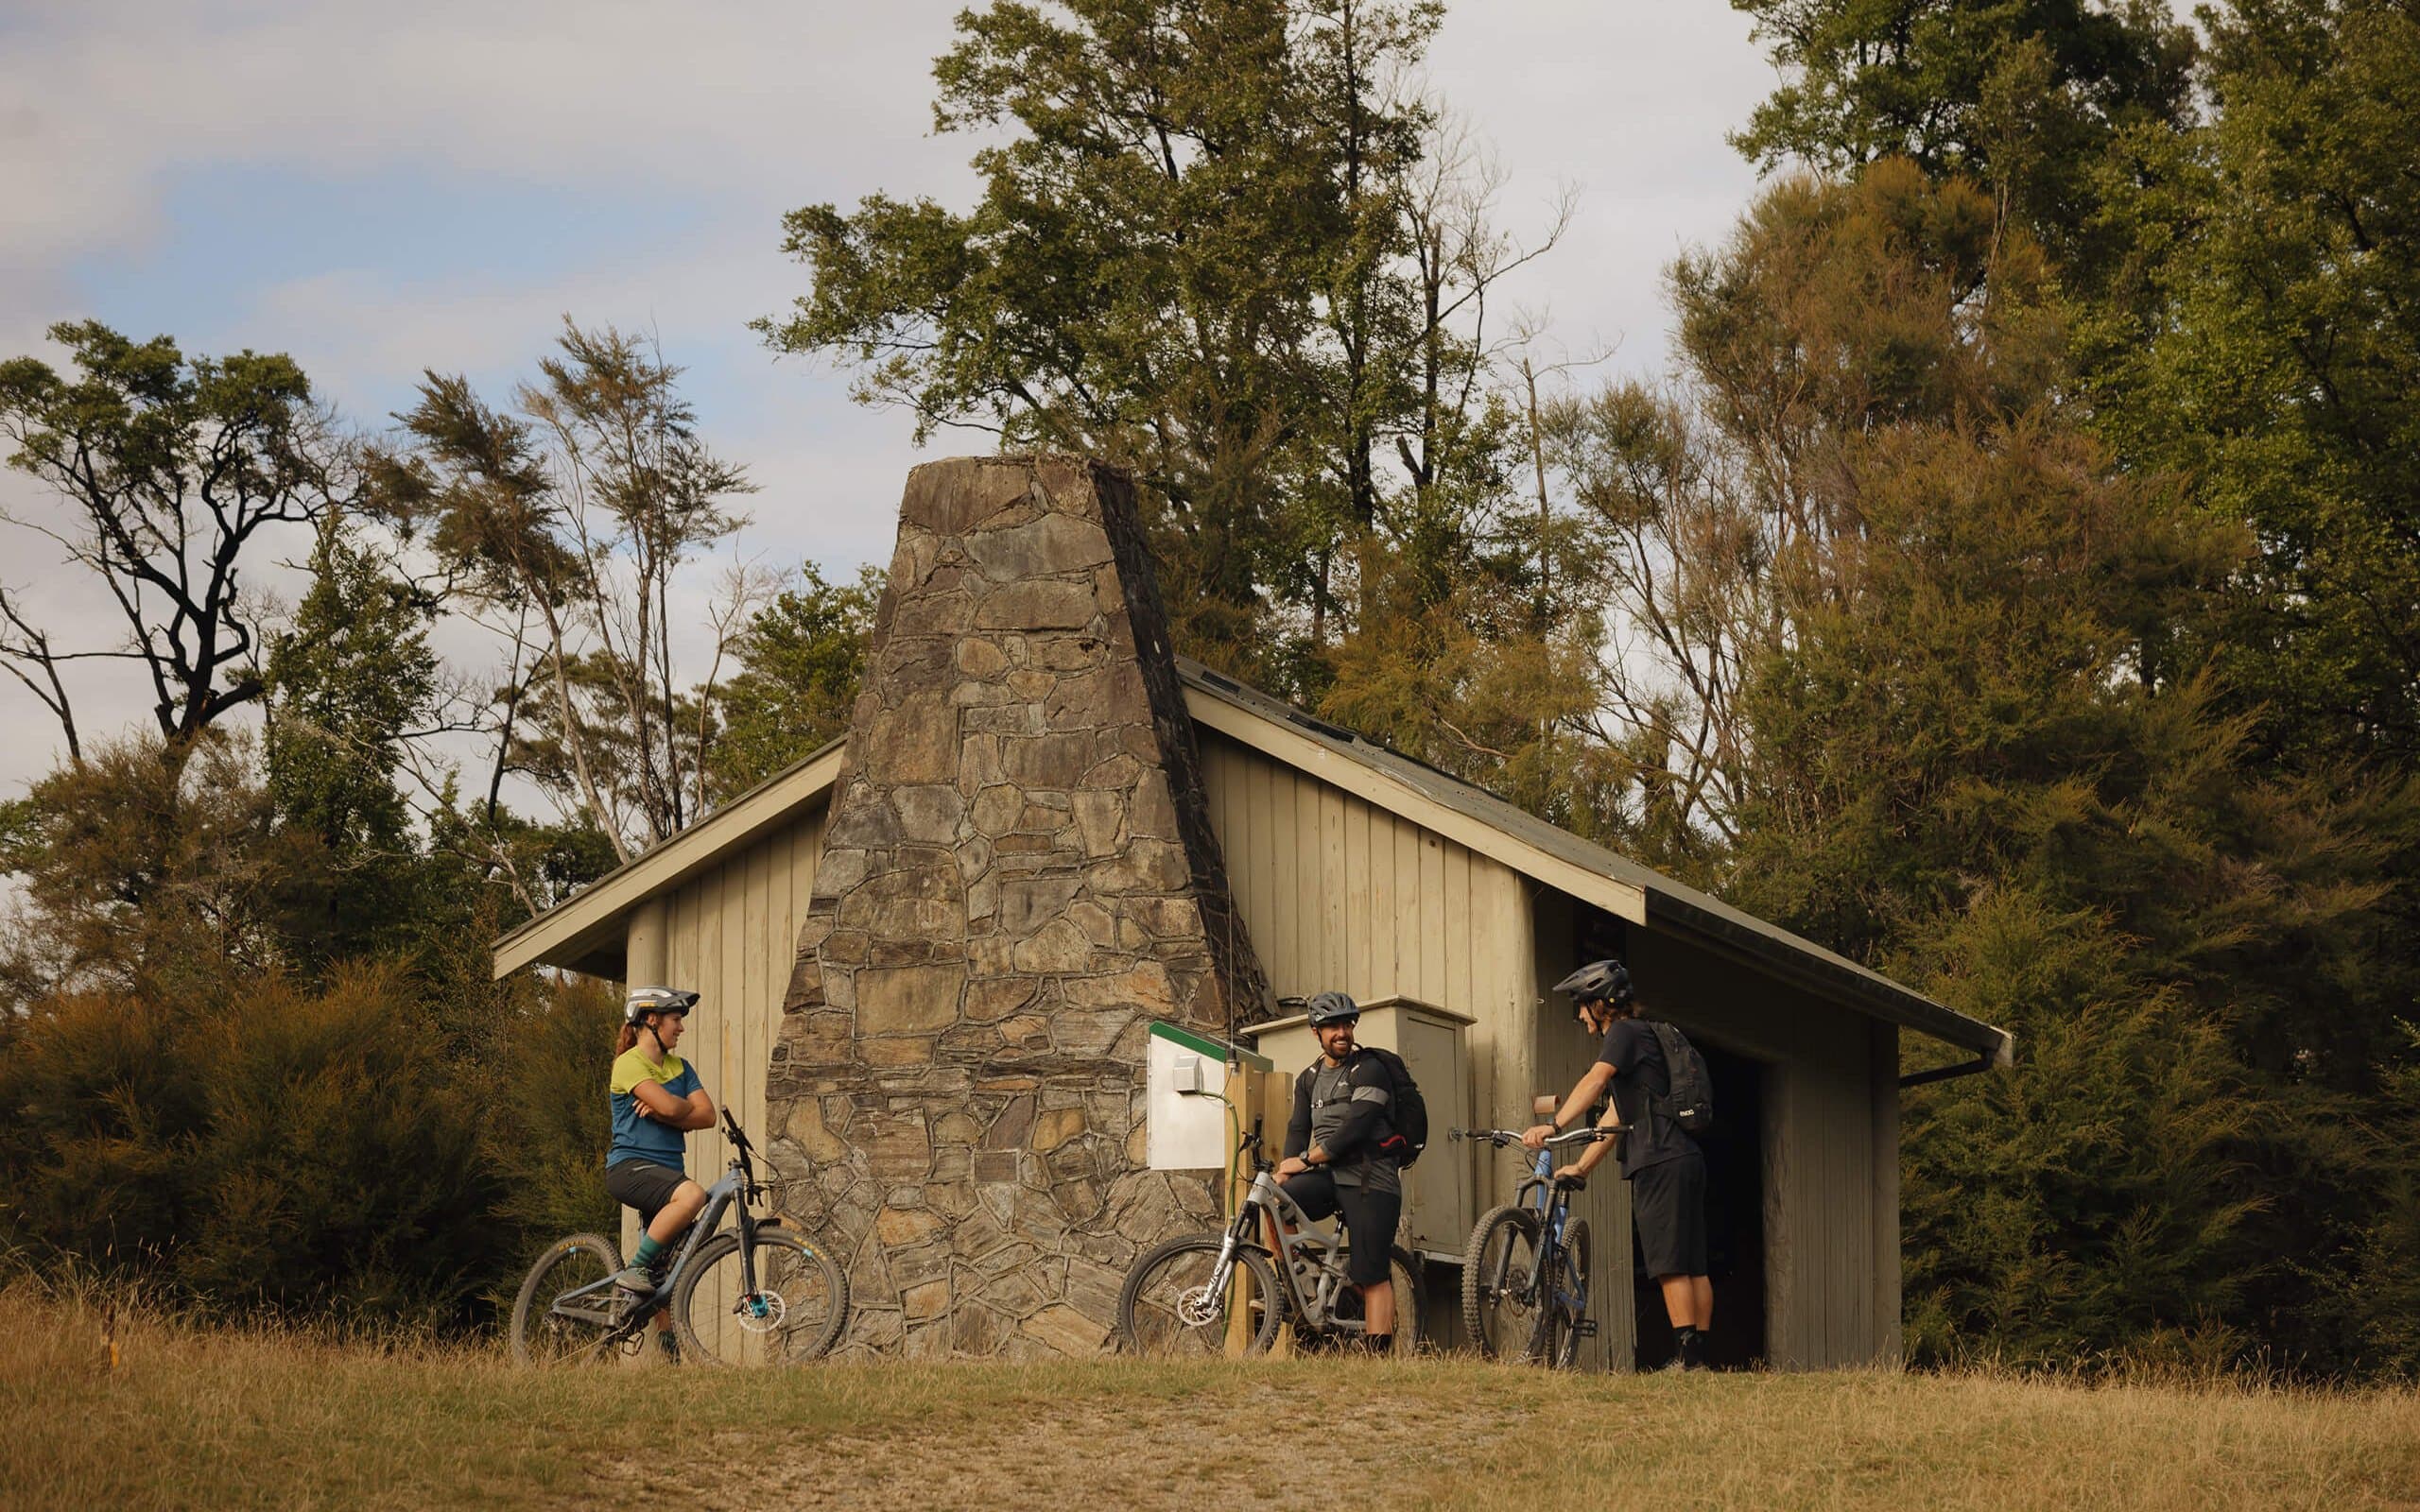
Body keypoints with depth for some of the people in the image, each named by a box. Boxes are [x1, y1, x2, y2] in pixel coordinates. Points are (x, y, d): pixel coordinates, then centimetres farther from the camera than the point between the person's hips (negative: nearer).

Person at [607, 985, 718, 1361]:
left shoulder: (679, 1067, 17)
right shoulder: (630, 1063, -6)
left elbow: (707, 1115, 5)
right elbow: (668, 1106, -19)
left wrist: (660, 1113, -10)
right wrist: (687, 1106, 3)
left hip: (667, 1168, 8)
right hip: (630, 1167, -8)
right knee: (691, 1195, -36)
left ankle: (670, 1355, 5)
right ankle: (634, 1269, -23)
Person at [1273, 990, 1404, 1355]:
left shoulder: (1369, 1070, -4)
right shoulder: (1309, 1079, 17)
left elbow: (1355, 1129, -14)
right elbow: (1299, 1129, 10)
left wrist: (1306, 1159, -12)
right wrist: (1286, 1170, -9)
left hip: (1370, 1181, -5)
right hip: (1329, 1176, 5)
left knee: (1372, 1277, -10)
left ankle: (1378, 1355, -10)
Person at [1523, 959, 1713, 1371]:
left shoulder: (1626, 1033, -3)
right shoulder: (1641, 1039, 27)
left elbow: (1594, 1081, -20)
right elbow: (1615, 1117, 27)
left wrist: (1553, 1126, -31)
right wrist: (1580, 1168, 22)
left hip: (1660, 1162, -10)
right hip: (1685, 1160, 10)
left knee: (1670, 1266, -12)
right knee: (1692, 1266, 7)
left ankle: (1686, 1357, -16)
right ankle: (1699, 1356, 6)